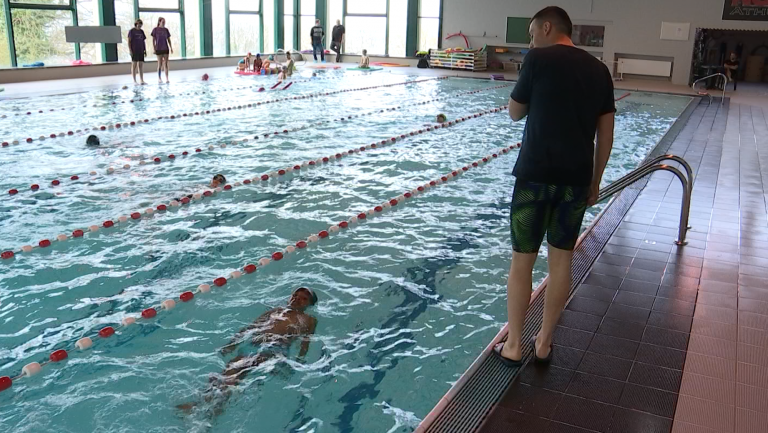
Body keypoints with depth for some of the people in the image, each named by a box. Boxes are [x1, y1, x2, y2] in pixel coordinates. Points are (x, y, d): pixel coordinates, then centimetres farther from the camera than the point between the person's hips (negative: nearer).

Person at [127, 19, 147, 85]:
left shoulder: (141, 31, 13)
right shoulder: (131, 31, -3)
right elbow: (129, 41, -6)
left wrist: (145, 50, 10)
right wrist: (130, 50, -13)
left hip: (141, 51, 5)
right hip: (134, 51, -5)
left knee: (141, 65, 4)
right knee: (134, 65, -2)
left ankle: (142, 80, 5)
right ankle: (134, 81, 0)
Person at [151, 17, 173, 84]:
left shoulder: (166, 30, 7)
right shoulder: (155, 30, -3)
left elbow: (168, 39, 11)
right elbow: (153, 40, -2)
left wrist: (171, 48, 4)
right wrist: (154, 49, -7)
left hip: (166, 49, 3)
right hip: (159, 49, -3)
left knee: (166, 64, 0)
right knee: (160, 64, 1)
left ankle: (167, 78, 1)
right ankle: (159, 78, 11)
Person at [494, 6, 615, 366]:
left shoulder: (539, 59, -5)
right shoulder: (599, 69, 10)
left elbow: (515, 112, 4)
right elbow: (606, 134, 10)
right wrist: (594, 181, 17)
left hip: (536, 175, -4)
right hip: (576, 179, 5)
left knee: (522, 259, 5)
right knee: (561, 259, 12)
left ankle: (513, 346, 14)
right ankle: (544, 343, 23)